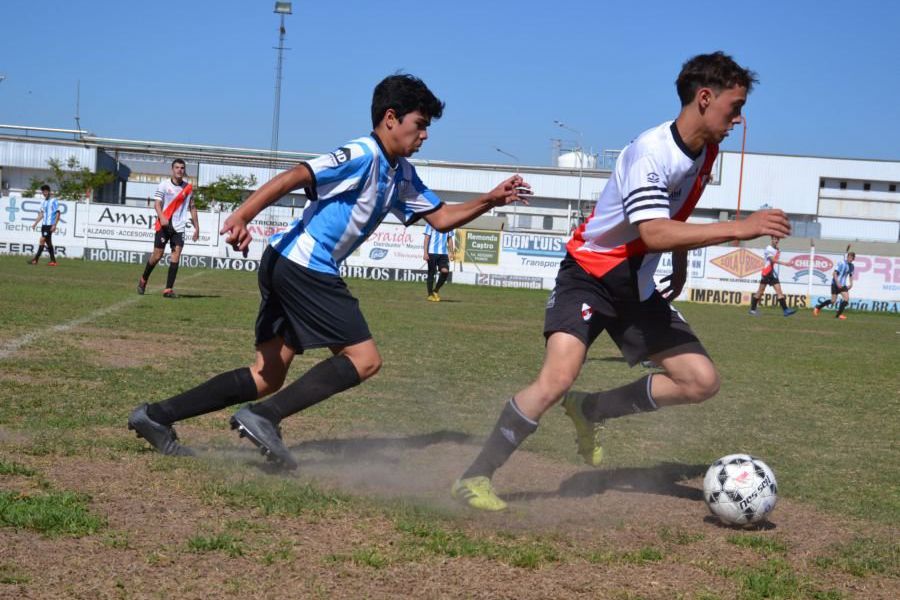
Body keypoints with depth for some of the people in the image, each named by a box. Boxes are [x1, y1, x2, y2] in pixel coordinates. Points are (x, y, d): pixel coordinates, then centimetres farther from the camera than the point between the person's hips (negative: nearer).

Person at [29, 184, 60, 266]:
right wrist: (35, 223, 13)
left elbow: (58, 213, -11)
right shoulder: (43, 202, 15)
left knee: (42, 240, -11)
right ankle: (53, 261, 10)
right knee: (48, 242, 7)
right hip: (44, 224, 8)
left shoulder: (54, 201, -7)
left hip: (50, 225, -8)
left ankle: (36, 259, -10)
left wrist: (54, 225, -17)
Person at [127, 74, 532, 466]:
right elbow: (294, 177, -24)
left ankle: (156, 416, 9)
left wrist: (491, 200, 10)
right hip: (304, 266, -10)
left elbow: (441, 218, 24)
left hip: (286, 268, 10)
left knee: (266, 378, 9)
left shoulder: (402, 175, 17)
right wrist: (241, 217, -35)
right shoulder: (363, 156, -13)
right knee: (364, 359, -7)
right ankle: (264, 418, -12)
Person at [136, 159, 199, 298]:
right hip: (163, 225, -2)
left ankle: (169, 289, -7)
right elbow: (157, 203, -7)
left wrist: (196, 227, 11)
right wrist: (162, 217, -26)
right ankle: (143, 280, 25)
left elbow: (192, 207, 15)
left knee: (176, 255, -9)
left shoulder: (188, 187, 8)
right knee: (157, 254, 0)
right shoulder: (164, 184, -2)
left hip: (179, 227, 2)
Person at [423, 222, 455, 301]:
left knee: (445, 271, -13)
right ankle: (430, 294, 13)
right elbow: (427, 238, -4)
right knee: (431, 273, 1)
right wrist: (425, 253, -10)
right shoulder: (431, 222, -1)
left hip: (444, 253, 4)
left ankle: (435, 291, 4)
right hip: (432, 252, -3)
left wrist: (451, 253, 10)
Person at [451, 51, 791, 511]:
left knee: (701, 381, -1)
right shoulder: (651, 152, -24)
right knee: (558, 378, -27)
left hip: (639, 285, 8)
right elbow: (654, 233, -36)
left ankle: (590, 410, 14)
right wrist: (739, 228, -37)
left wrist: (681, 265, 20)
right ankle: (474, 478, -12)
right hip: (590, 273, -8)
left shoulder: (705, 151, 3)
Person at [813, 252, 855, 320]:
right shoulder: (841, 263, -14)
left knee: (846, 298, -12)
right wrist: (837, 283, -23)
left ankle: (838, 314, -4)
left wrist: (851, 284, 10)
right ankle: (818, 307, 15)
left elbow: (851, 275, 24)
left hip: (843, 285, 6)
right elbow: (834, 273, -16)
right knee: (833, 300, -5)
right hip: (835, 284, -6)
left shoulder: (851, 266, 9)